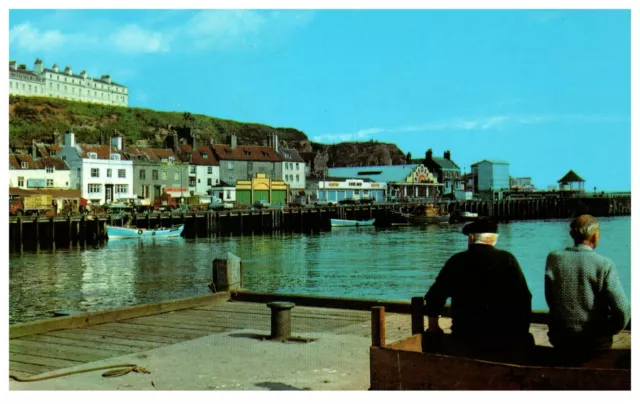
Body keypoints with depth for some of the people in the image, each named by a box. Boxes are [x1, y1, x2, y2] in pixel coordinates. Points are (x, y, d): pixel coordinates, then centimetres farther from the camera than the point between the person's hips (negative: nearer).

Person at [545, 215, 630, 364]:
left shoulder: (553, 259, -7)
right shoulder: (604, 265, -16)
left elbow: (550, 301, 2)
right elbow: (622, 311, -17)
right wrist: (610, 331, 4)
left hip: (561, 342, 2)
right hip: (595, 345, -2)